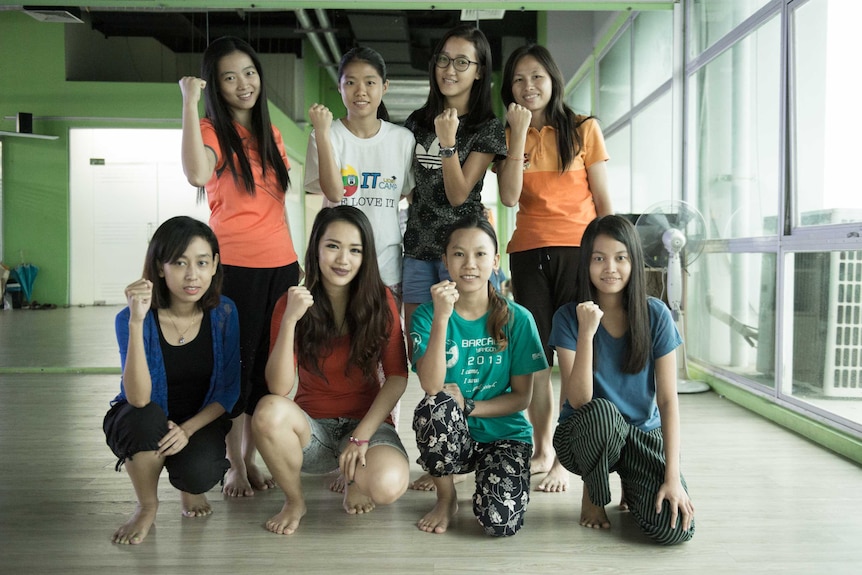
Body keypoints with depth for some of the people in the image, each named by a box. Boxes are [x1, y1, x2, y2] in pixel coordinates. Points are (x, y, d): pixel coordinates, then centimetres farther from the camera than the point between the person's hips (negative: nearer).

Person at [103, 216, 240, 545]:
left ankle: (189, 487, 12)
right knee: (146, 418, -35)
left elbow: (229, 389, -7)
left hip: (201, 420, 1)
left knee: (199, 474, -30)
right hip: (142, 425, -1)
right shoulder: (131, 318, -21)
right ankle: (147, 507, -5)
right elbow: (139, 399, -33)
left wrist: (188, 429, -22)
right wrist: (136, 322, -41)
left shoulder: (223, 313, -14)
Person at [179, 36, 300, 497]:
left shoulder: (270, 133, 14)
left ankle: (250, 459, 23)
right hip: (235, 266, -6)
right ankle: (235, 467, 15)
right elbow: (197, 175, -28)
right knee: (236, 364, 1)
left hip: (280, 264, 6)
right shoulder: (212, 130, -4)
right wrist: (189, 103, -23)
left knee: (267, 368, 10)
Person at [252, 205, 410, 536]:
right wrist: (289, 321, -28)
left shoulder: (380, 301, -5)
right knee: (269, 412, -33)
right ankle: (294, 501, -4)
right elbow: (279, 388, -16)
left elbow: (397, 377, -8)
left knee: (389, 484, -33)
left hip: (367, 422, -1)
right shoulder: (293, 303, -5)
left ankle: (354, 478, 6)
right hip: (312, 427, 1)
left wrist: (361, 436, -16)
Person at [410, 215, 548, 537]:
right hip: (450, 437, 0)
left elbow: (522, 397, -2)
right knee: (436, 405, -34)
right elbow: (431, 386, -22)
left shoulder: (517, 319, -6)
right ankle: (446, 497, -5)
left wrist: (467, 406, -15)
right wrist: (442, 317, -30)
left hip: (505, 433, 0)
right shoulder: (427, 314, -7)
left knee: (500, 520, -24)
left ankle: (488, 475, 13)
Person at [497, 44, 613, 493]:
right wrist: (519, 134, -8)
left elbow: (602, 198, 4)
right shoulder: (508, 135, 11)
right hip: (528, 253, 3)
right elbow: (509, 198, -5)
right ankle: (542, 450, 20)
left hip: (578, 249, -2)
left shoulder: (583, 129, 5)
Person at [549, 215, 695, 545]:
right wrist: (587, 332, -32)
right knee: (601, 412, -37)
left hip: (642, 432, 1)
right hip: (584, 436, -1)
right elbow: (579, 400, -20)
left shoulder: (656, 315, -9)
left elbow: (668, 399, -10)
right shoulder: (568, 317, -12)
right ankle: (593, 492, -4)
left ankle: (630, 484, 15)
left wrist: (672, 475, -16)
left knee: (676, 529, -21)